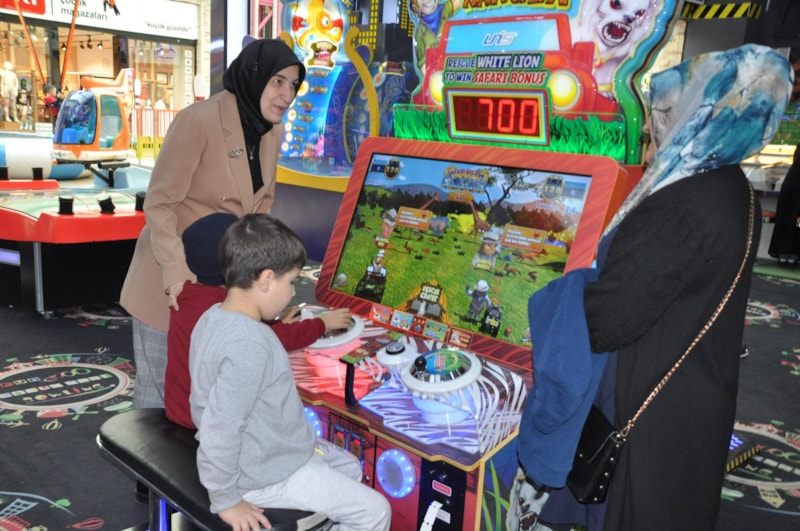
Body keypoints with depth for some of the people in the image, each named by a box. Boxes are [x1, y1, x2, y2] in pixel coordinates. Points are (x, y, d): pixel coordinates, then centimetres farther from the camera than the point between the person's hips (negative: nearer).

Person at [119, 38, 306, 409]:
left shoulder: (270, 132, 1)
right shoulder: (197, 121, -21)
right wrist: (177, 274, -27)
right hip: (171, 280, -6)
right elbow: (159, 204, -19)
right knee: (161, 386, 7)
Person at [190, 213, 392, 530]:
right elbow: (219, 430, -31)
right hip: (267, 474, -10)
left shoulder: (215, 318, -2)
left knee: (350, 467, 24)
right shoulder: (249, 344, -32)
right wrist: (226, 499, -19)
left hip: (260, 453, 10)